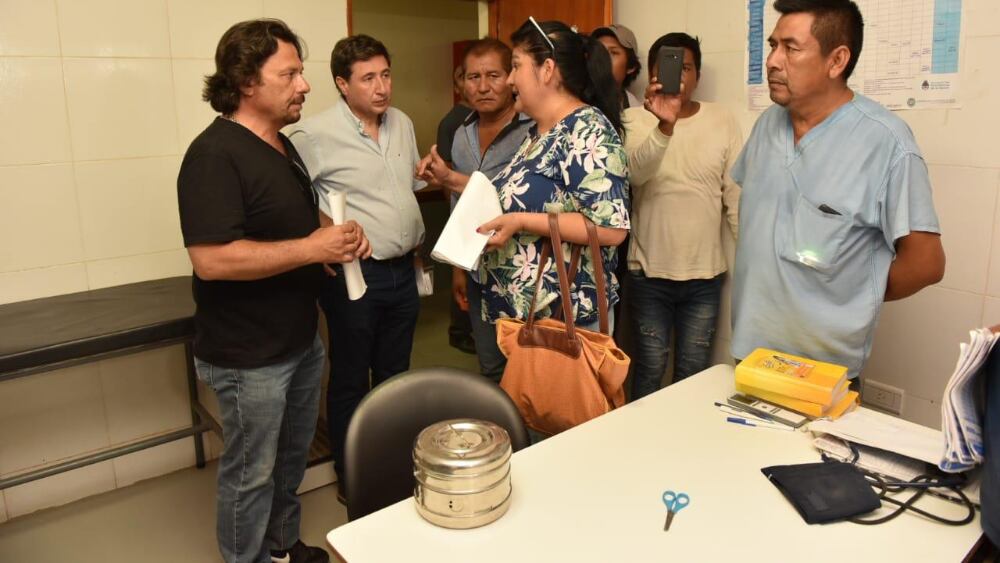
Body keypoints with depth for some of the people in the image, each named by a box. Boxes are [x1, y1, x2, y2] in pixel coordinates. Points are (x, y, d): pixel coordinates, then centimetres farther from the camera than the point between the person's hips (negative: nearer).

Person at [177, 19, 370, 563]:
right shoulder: (215, 154, -21)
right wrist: (313, 248, -25)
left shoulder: (281, 146, 9)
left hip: (301, 340, 9)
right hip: (248, 356, -9)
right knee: (251, 473, 9)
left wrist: (339, 237, 0)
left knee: (292, 456, 23)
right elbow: (212, 259, -29)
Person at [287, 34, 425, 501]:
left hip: (403, 271, 7)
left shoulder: (403, 124, 8)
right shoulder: (315, 135, -14)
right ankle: (350, 477, 26)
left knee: (394, 375, 18)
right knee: (351, 380, 8)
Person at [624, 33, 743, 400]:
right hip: (649, 272, -1)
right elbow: (636, 172, -25)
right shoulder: (636, 119, -4)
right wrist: (665, 125, -42)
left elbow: (737, 195, 1)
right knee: (650, 368, 10)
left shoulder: (722, 121, 1)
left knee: (694, 371, 14)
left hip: (705, 274, 2)